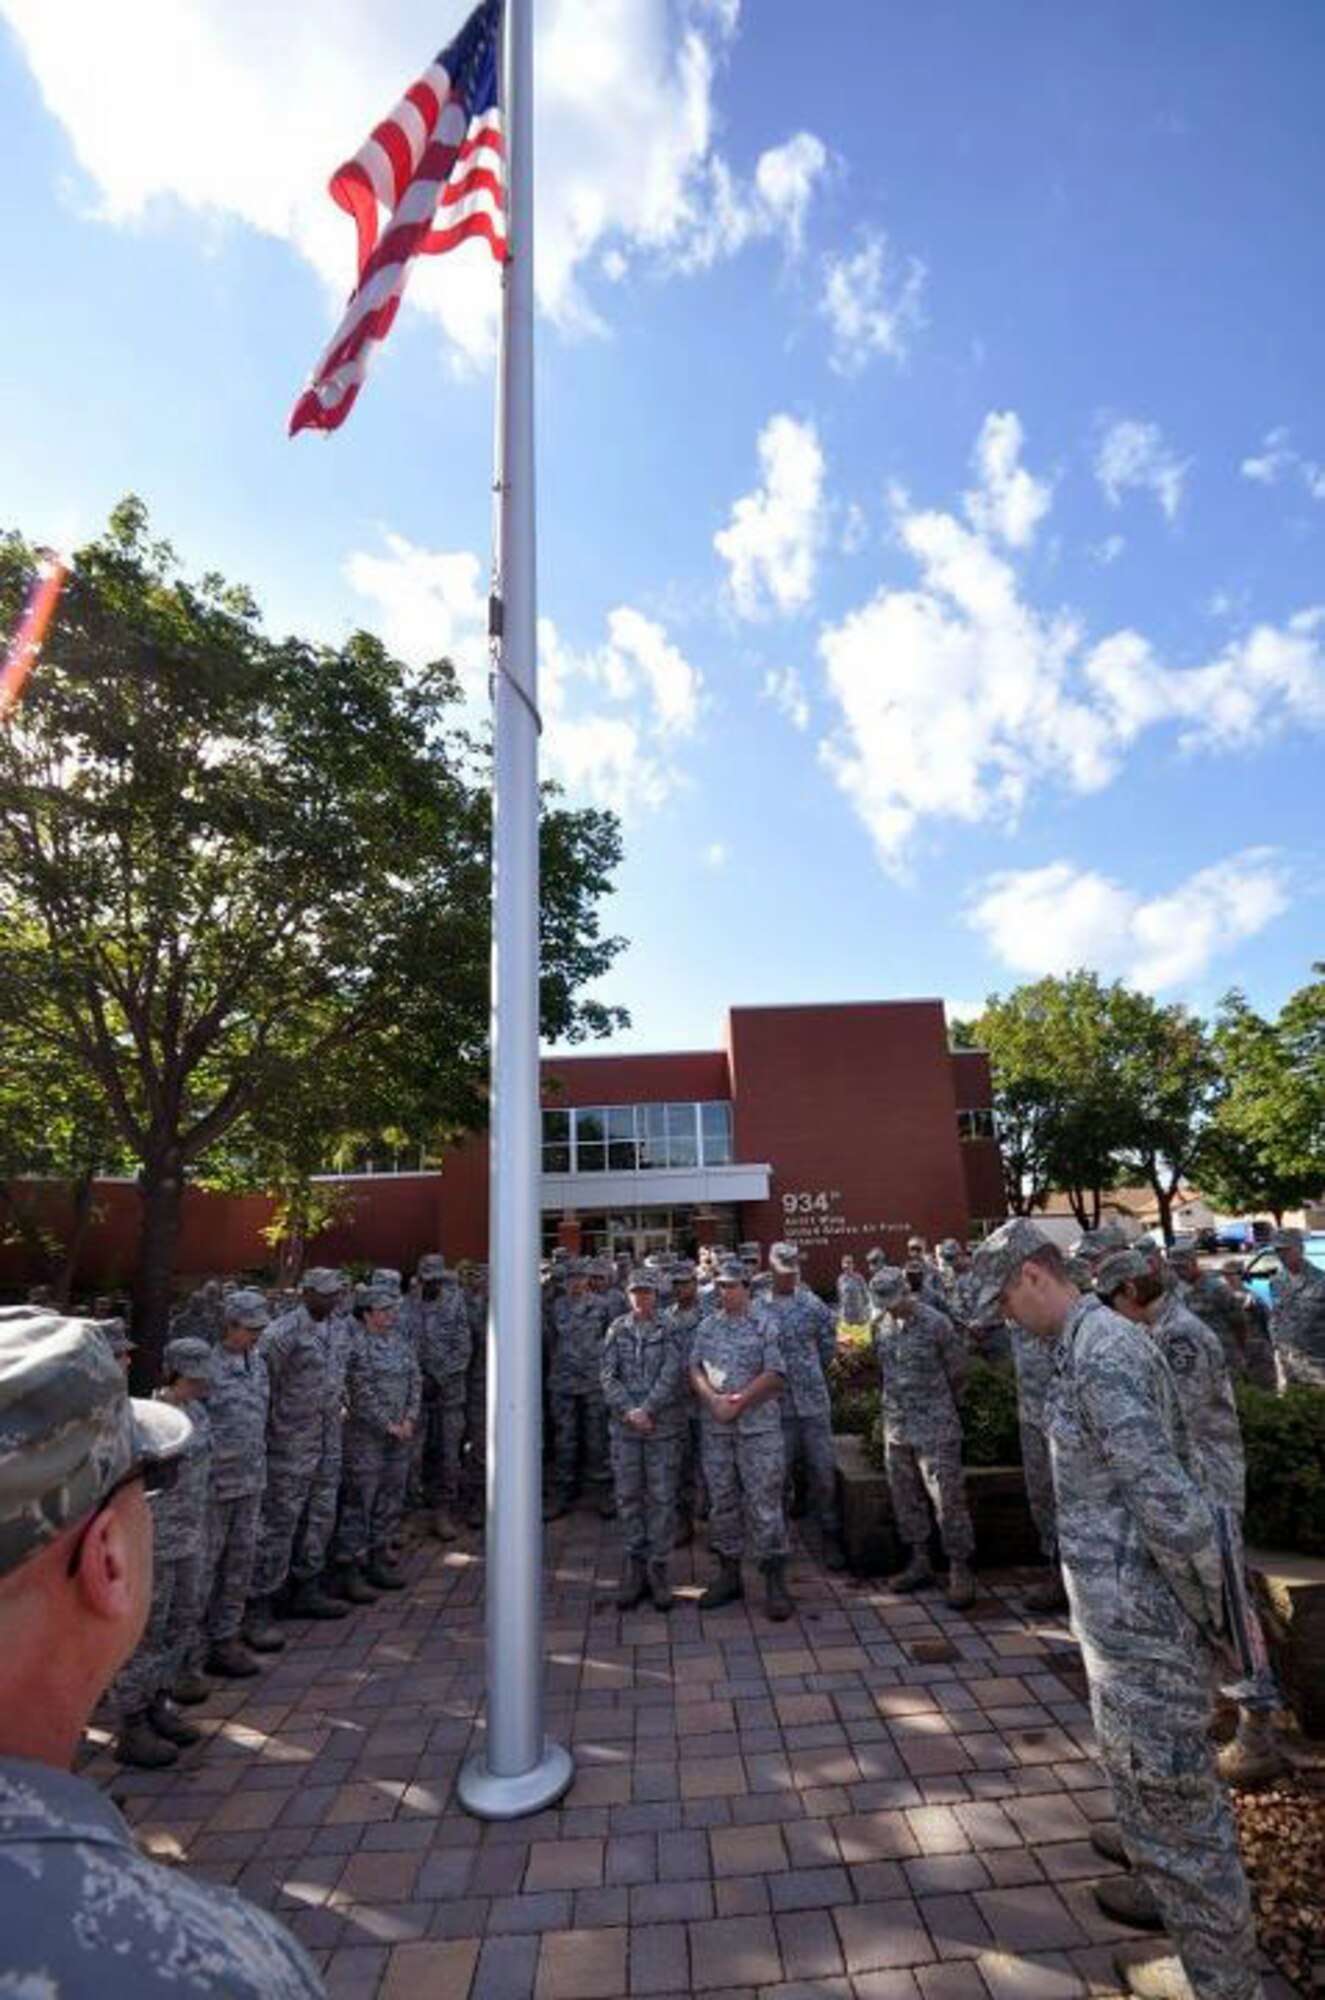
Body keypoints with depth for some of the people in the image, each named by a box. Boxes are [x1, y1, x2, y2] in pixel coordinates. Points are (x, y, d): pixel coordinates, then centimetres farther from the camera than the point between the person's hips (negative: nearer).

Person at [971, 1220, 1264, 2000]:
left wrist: (1212, 1608, -15)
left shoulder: (1099, 1352, -24)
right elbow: (1169, 1467, 15)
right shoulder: (1105, 1340, 7)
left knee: (1174, 1799, 6)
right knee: (1148, 1780, 26)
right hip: (1128, 1604, 10)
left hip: (1140, 1613, -10)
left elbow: (1166, 1494, -27)